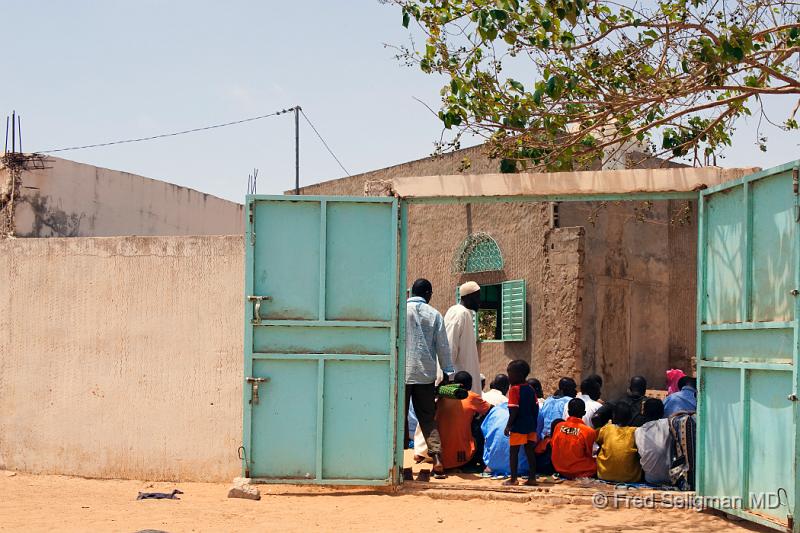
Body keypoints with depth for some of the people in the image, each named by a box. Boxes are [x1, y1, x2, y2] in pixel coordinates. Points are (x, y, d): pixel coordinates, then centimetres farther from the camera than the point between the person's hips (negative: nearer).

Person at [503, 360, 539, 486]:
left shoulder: (514, 389, -12)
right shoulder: (531, 389, 8)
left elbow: (514, 410, -18)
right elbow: (536, 408, 9)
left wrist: (508, 426, -13)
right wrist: (534, 424, 18)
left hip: (518, 427, -7)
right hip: (530, 426, 7)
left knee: (513, 452, 2)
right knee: (529, 451, 11)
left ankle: (513, 479, 2)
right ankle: (532, 478, 11)